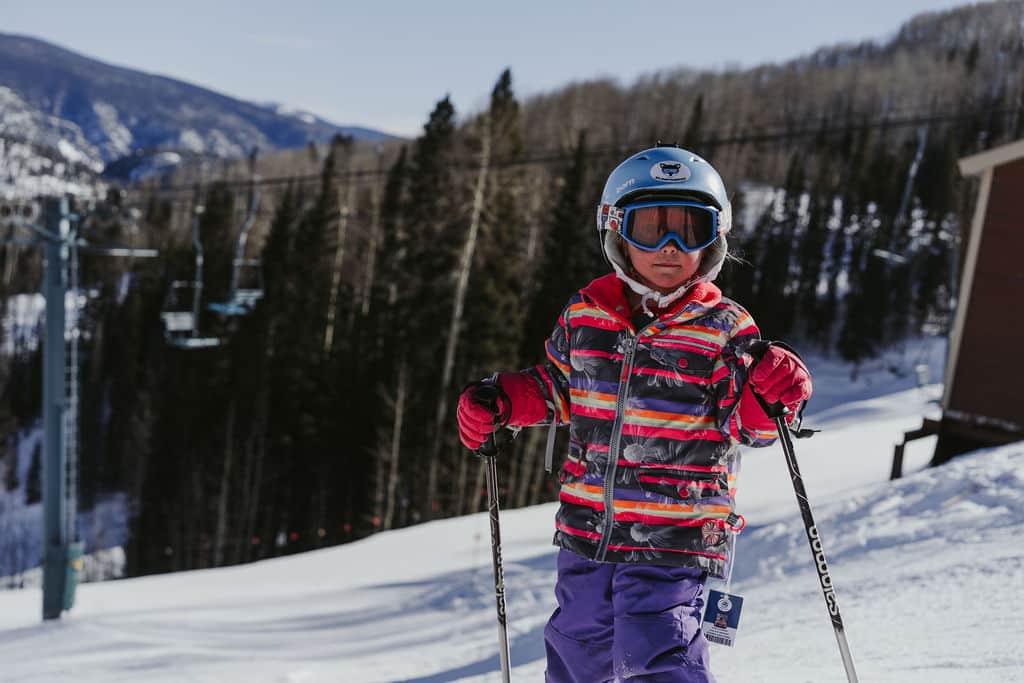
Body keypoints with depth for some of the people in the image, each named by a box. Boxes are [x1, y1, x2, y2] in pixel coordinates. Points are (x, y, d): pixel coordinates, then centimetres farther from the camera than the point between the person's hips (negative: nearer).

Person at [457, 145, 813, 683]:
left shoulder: (725, 329, -8)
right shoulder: (584, 314, 1)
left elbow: (747, 426, -8)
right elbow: (558, 388, 15)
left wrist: (768, 396, -28)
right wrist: (501, 400, 1)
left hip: (674, 536, -4)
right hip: (587, 526, 5)